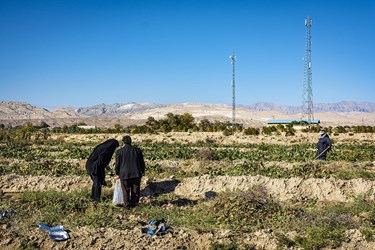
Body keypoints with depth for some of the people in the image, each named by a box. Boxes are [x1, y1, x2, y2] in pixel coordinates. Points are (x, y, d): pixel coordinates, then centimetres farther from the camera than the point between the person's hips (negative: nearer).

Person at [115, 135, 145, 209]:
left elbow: (118, 164, -1)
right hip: (136, 173, 1)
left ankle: (127, 205, 14)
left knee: (126, 190, 10)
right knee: (135, 189, 13)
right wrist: (142, 171, 19)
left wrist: (117, 174, 11)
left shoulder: (119, 151, -4)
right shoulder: (137, 150, 1)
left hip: (124, 174, -1)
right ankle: (134, 203, 18)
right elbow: (142, 162, 7)